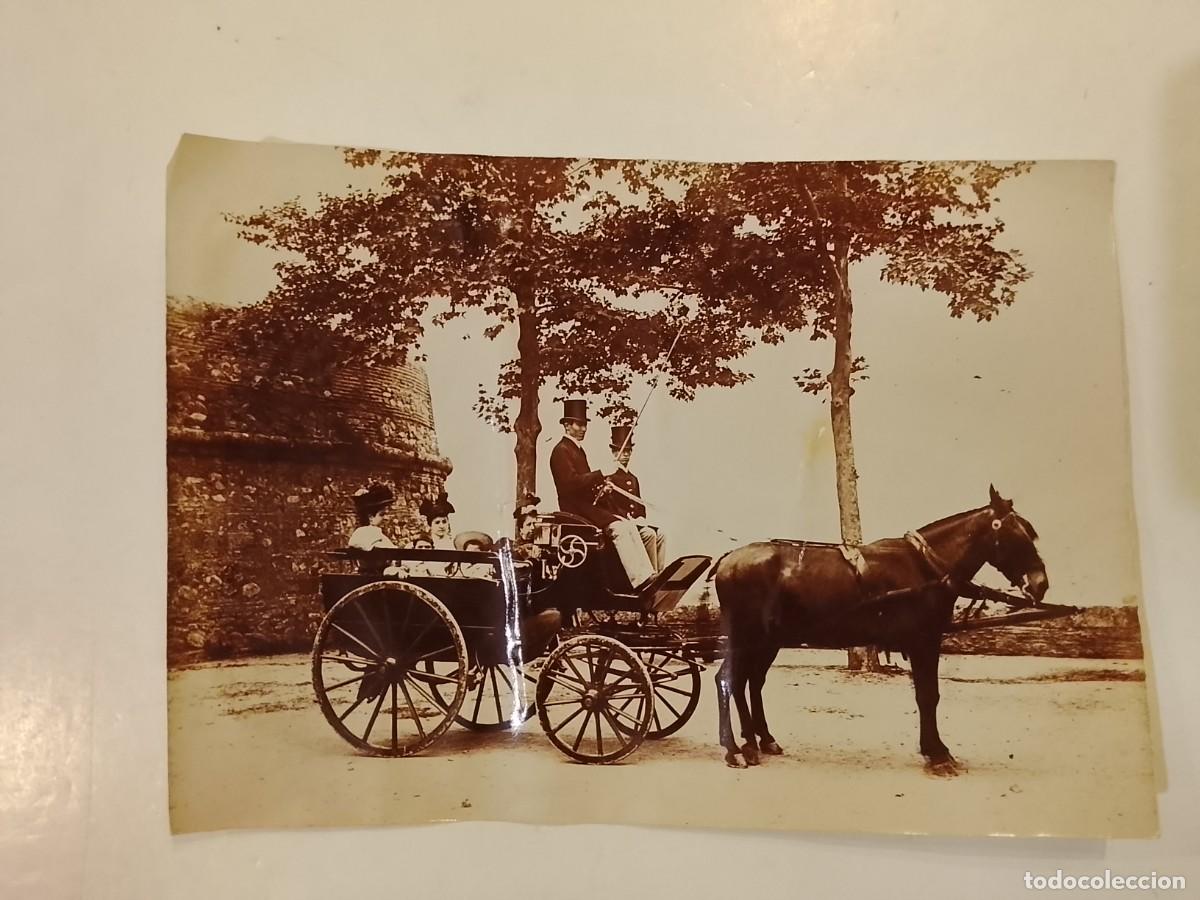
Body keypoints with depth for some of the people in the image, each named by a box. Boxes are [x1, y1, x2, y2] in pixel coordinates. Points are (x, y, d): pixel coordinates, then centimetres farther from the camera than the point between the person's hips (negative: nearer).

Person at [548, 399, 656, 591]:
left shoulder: (578, 450, 21)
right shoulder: (561, 450, -9)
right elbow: (571, 483, -22)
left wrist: (601, 485, 5)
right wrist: (601, 474, -24)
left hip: (588, 505, 10)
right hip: (574, 509, -9)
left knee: (630, 526, -5)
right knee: (619, 529, -25)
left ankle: (647, 576, -13)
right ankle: (639, 582, -27)